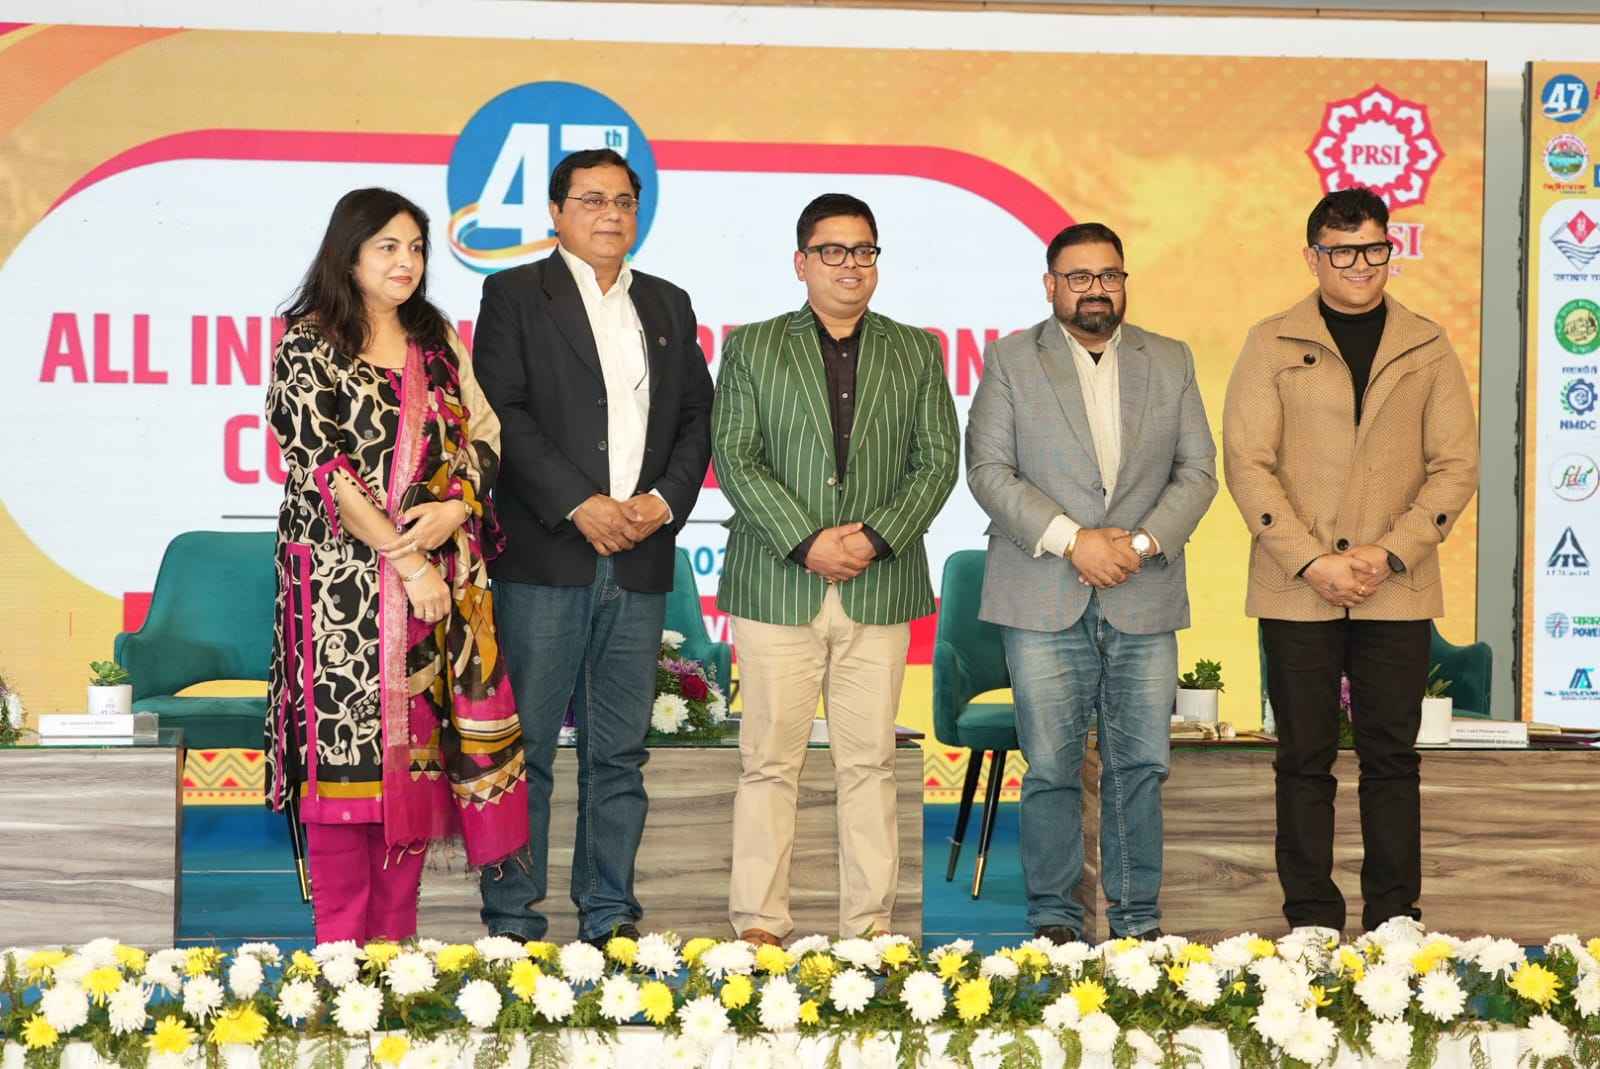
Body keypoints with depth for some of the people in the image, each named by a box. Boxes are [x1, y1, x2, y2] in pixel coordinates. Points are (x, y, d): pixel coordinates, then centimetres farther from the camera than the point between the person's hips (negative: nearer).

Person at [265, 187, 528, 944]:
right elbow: (321, 468, -10)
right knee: (347, 752, -4)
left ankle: (396, 943, 12)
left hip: (441, 582, 5)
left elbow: (481, 435, 12)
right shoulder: (310, 344, -2)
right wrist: (406, 562, -13)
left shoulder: (437, 341, 14)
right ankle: (342, 947, 4)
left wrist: (454, 508, -9)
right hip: (344, 584, -5)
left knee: (417, 753, 4)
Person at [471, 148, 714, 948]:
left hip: (640, 559, 4)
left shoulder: (668, 305, 19)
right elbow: (505, 414, -6)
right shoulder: (515, 295, 4)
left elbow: (697, 417, 15)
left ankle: (610, 916, 14)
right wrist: (580, 506, -13)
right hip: (544, 558, -4)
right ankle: (512, 921, 4)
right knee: (525, 746, -2)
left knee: (620, 752, 7)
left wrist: (665, 499, -3)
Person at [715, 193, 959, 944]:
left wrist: (877, 537, -9)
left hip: (879, 587, 2)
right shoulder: (751, 348, 8)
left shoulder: (916, 353, 13)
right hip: (776, 586, -1)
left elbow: (938, 460, 6)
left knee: (870, 763, 4)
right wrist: (805, 542, -12)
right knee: (769, 762, 0)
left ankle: (870, 922, 11)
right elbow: (735, 458, -1)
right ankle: (759, 923, 6)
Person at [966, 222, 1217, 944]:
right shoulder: (1010, 360, 5)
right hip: (1045, 601, -2)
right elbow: (988, 470, -3)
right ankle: (1055, 919, 11)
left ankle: (1138, 917, 14)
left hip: (1145, 600, 2)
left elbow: (1197, 470, 9)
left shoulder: (1170, 362, 13)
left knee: (1141, 765, 4)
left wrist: (1144, 541, -8)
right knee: (1051, 768, 0)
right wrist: (1071, 539, -12)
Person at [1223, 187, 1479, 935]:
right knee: (1305, 758, 4)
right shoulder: (1273, 345, 4)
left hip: (1397, 592, 1)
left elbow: (1456, 465, 4)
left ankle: (1394, 919, 14)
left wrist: (1389, 553, -9)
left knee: (1392, 757, 5)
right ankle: (1311, 919, 12)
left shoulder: (1427, 348, 9)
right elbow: (1247, 462, -3)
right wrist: (1311, 562, -12)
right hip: (1296, 592, -1)